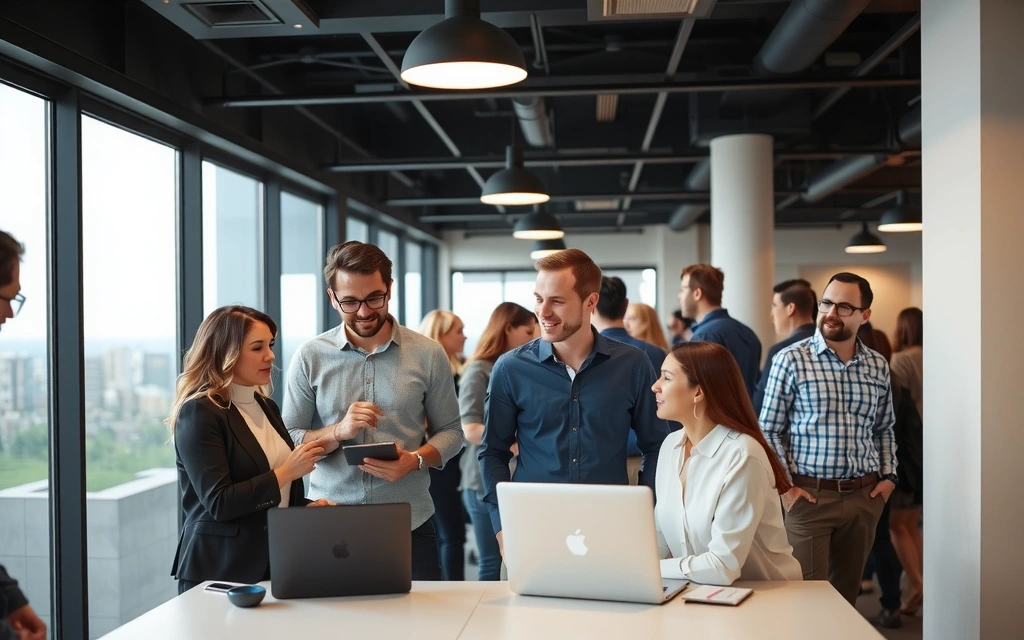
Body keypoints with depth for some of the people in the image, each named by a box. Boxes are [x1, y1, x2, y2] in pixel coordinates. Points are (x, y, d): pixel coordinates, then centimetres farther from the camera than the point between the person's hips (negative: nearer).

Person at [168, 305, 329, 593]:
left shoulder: (267, 407, 12)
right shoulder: (199, 412, -12)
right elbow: (218, 503, -20)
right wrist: (286, 472, -18)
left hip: (274, 563, 7)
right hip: (219, 570, -7)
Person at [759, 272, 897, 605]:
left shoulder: (878, 366, 8)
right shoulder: (791, 359, -6)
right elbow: (769, 430, -4)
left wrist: (888, 476, 7)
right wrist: (784, 486, -10)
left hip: (864, 496, 4)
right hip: (810, 495, -4)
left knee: (848, 591, 13)